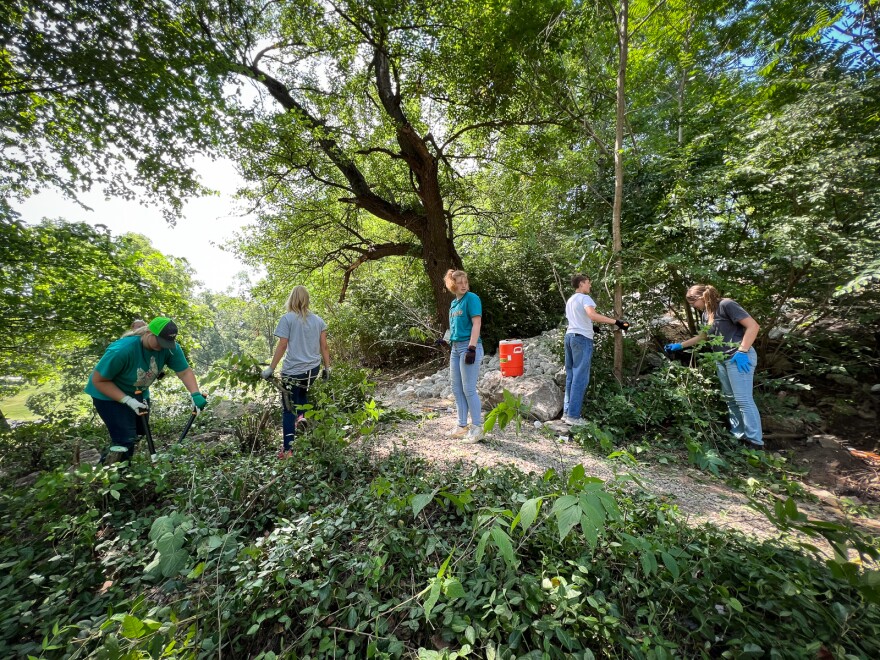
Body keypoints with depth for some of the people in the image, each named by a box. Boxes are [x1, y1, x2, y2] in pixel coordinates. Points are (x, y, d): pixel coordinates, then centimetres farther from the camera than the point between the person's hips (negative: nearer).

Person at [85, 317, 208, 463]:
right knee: (125, 440, -14)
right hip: (108, 394, -5)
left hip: (139, 394, 5)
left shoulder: (170, 347, -24)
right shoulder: (122, 350, -34)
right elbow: (98, 380, -23)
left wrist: (195, 395, -33)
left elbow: (184, 371, -19)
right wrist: (128, 401, -31)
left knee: (137, 435, 16)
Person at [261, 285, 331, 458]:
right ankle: (302, 416, 15)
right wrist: (327, 367, 13)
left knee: (288, 410, 5)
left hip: (293, 371, -4)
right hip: (313, 369, 4)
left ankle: (288, 449, 8)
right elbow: (324, 347, 5)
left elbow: (282, 346, -9)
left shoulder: (287, 319, -6)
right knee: (302, 393, 34)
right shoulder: (318, 320, 5)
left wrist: (270, 368, -1)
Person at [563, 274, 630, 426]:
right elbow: (592, 315, -27)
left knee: (571, 376, 11)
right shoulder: (584, 298, -8)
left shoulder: (570, 300, 19)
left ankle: (567, 412, 15)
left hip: (570, 336, 9)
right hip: (582, 338, -9)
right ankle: (573, 416, -3)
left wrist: (589, 326, 38)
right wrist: (616, 322, -28)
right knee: (580, 377, -5)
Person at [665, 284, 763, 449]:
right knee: (730, 399, 11)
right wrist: (680, 346, 24)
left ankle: (755, 441, 1)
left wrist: (742, 351, -21)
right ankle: (738, 435, 21)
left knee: (743, 399, -7)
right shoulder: (706, 314, 13)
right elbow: (703, 336, 27)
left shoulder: (726, 305, -12)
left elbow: (753, 326, -16)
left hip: (739, 358, -9)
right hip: (722, 360, 9)